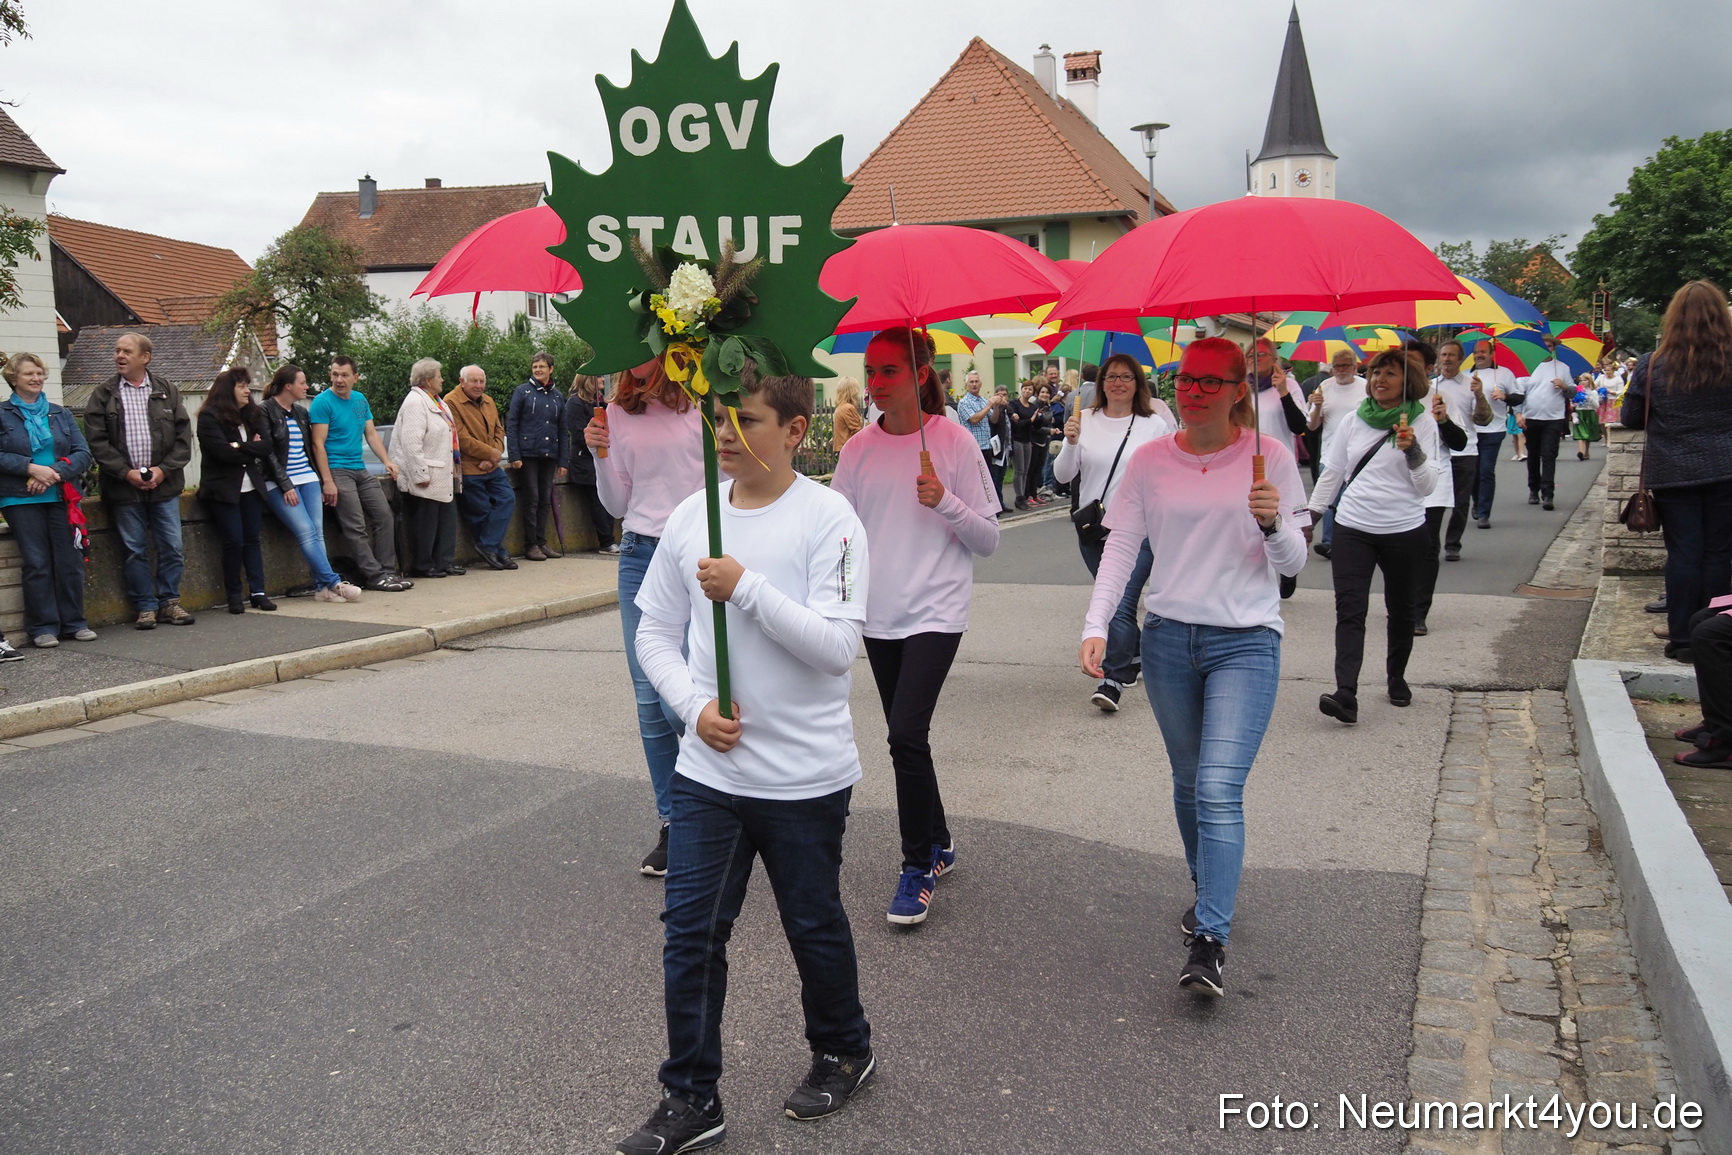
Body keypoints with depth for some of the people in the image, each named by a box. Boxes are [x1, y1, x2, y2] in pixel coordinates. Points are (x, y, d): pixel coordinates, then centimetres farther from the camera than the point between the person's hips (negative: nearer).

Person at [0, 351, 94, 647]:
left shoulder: (60, 414, 12)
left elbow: (83, 453, 4)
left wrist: (55, 473, -11)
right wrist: (31, 468, -17)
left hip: (62, 498, 3)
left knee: (70, 562, 2)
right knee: (36, 564, -2)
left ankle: (73, 622, 12)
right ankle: (42, 627, 5)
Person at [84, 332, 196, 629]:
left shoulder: (167, 390, 7)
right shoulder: (102, 395, 4)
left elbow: (184, 434, 3)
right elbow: (97, 441, -2)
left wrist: (164, 469, -8)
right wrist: (126, 472, -12)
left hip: (164, 484, 1)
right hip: (124, 488, -1)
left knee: (172, 547, 2)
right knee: (135, 551, 4)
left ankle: (170, 602, 13)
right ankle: (146, 607, 11)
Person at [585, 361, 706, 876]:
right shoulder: (618, 413, 12)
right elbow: (618, 504, 15)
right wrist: (600, 454, 0)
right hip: (639, 557, 5)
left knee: (679, 702, -11)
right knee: (649, 703, 4)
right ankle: (672, 825, 17)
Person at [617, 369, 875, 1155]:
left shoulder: (829, 520, -12)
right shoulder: (691, 517, 2)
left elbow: (837, 646, -20)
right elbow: (655, 632, 8)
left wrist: (747, 587, -26)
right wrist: (693, 707, -7)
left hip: (806, 777, -3)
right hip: (708, 769, 4)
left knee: (815, 926, 15)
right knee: (690, 933, 6)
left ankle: (844, 1052, 41)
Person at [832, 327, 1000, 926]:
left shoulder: (954, 442, -6)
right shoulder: (859, 449, 5)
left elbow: (989, 539, -4)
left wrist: (946, 502, -20)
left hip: (935, 612, -5)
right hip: (879, 613, 5)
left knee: (907, 734, -15)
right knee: (905, 736, 13)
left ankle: (917, 865, 2)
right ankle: (938, 843, 32)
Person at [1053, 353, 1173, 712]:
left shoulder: (1156, 425, -3)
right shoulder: (1085, 421, 1)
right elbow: (1062, 476, -2)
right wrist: (1070, 442, -18)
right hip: (1092, 529, 4)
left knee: (1121, 603, -14)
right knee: (1111, 599, 17)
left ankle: (1113, 679, -11)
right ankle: (1136, 657, 37)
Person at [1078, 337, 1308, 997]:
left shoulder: (1270, 457, -2)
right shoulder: (1150, 460, 4)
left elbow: (1292, 564, -1)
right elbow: (1121, 546, -1)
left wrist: (1274, 526, -24)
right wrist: (1096, 627, -13)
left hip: (1245, 643, -3)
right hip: (1168, 638, 3)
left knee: (1219, 789, -14)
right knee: (1189, 782, 16)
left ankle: (1209, 943, -11)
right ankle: (1209, 892, 37)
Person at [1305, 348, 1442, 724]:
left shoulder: (1422, 422, -2)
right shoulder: (1355, 420, 6)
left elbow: (1427, 485, -7)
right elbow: (1332, 473, 13)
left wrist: (1412, 449, -21)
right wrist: (1310, 516, 11)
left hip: (1404, 531, -1)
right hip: (1353, 528, 1)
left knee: (1400, 609, 13)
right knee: (1349, 610, -11)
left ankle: (1397, 677, 34)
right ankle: (1346, 694, -20)